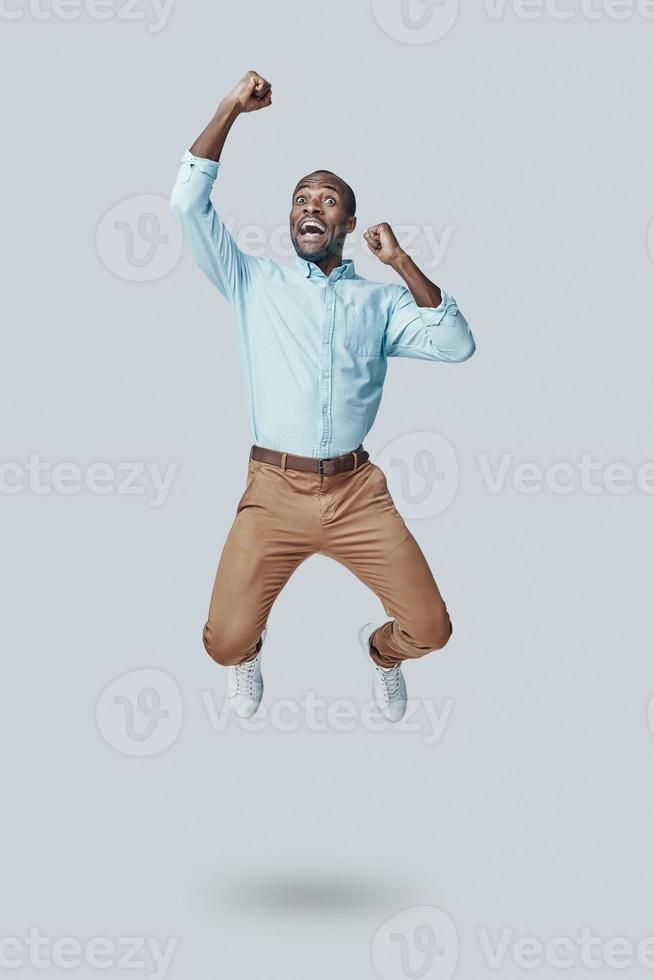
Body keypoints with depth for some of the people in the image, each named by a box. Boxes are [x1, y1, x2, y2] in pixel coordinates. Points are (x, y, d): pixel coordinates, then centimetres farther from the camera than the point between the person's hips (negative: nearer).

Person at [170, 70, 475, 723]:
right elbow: (188, 205, -1)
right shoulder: (255, 283, 10)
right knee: (225, 642, -8)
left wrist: (401, 261, -5)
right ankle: (249, 654, 32)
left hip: (357, 492, 1)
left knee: (430, 629, -5)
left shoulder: (378, 301, 12)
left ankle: (381, 649, 34)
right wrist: (231, 108, -4)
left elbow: (456, 346, -3)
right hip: (274, 492, -1)